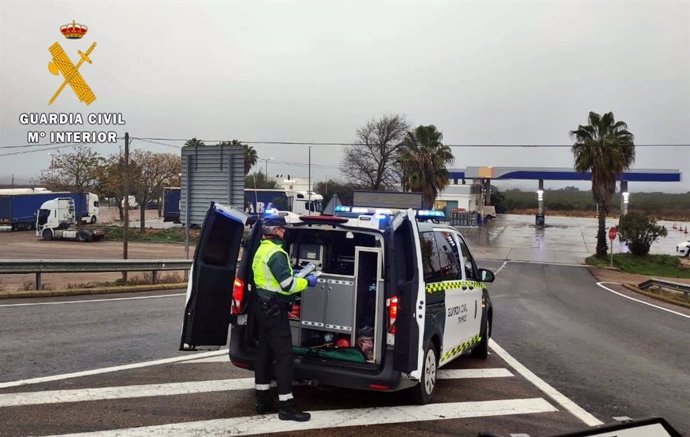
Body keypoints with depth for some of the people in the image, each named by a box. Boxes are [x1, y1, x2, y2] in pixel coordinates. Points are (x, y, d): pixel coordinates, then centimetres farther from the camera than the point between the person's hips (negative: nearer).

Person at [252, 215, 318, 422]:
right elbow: (288, 285, -21)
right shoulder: (276, 253, -18)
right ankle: (286, 406, -3)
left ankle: (263, 400, 22)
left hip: (264, 307, 10)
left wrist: (295, 277, 14)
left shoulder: (262, 250, 14)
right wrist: (307, 281, -6)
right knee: (284, 354, -6)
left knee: (265, 351, 14)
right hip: (275, 309, -10)